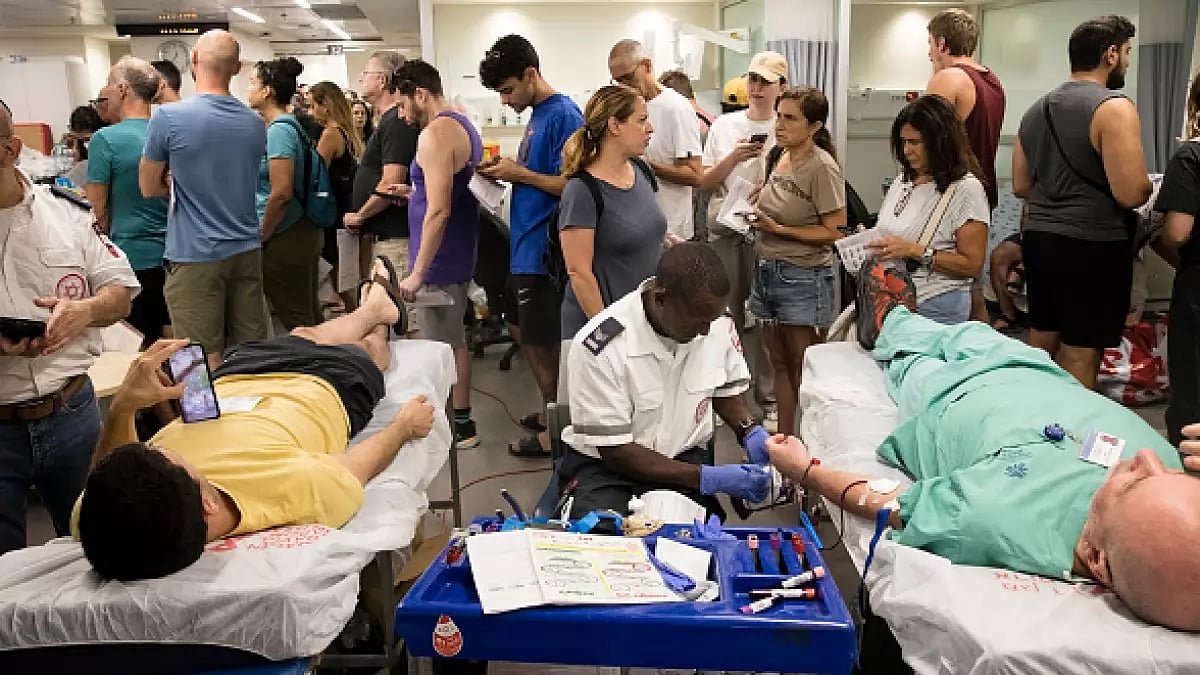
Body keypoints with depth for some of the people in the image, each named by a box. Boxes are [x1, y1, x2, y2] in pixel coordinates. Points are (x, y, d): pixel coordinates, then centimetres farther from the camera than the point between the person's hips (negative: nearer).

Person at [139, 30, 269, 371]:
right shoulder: (256, 123, 6)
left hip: (196, 255, -5)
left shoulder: (168, 117, -10)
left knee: (206, 361, 0)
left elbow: (149, 188, 1)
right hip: (246, 250, 5)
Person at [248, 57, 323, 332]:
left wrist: (261, 235, -11)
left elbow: (281, 193, -22)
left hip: (285, 239, -10)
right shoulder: (290, 125, 13)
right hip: (304, 231, 10)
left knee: (295, 321, -2)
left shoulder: (278, 130, -16)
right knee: (310, 317, 15)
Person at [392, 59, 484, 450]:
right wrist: (414, 192, 20)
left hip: (440, 259, -10)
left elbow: (439, 211, -25)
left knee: (440, 348, -1)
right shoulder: (462, 124, 12)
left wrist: (418, 273, -22)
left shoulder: (434, 134, -19)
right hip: (458, 254, 10)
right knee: (455, 341, 17)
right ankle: (461, 419, 27)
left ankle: (459, 426, 9)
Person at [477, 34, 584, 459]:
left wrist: (519, 173, -16)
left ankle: (554, 430, 18)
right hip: (525, 245, 10)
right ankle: (553, 409, 34)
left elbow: (571, 183, -21)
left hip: (544, 249, -10)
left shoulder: (563, 115, -16)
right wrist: (506, 171, 2)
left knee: (541, 341, 2)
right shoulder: (535, 115, 12)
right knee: (522, 330, 20)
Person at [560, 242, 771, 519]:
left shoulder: (718, 324, -8)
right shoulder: (602, 344, -23)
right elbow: (614, 450, -18)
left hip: (685, 459, 3)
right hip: (606, 467, -3)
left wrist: (750, 432, -8)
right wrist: (705, 478, -23)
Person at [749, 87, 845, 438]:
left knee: (804, 369, 3)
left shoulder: (822, 167, -16)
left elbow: (834, 232, -17)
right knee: (780, 364, 15)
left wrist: (777, 228, -20)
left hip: (802, 277, -7)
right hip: (766, 269, 7)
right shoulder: (781, 157, 6)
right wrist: (757, 215, 1)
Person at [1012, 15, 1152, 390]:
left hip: (1039, 238, 8)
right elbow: (1131, 193, -19)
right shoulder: (1114, 107, -13)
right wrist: (1147, 185, 2)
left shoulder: (1036, 108, 11)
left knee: (1041, 342, 17)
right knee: (1080, 354, 0)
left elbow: (1021, 187, 16)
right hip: (1092, 245, -8)